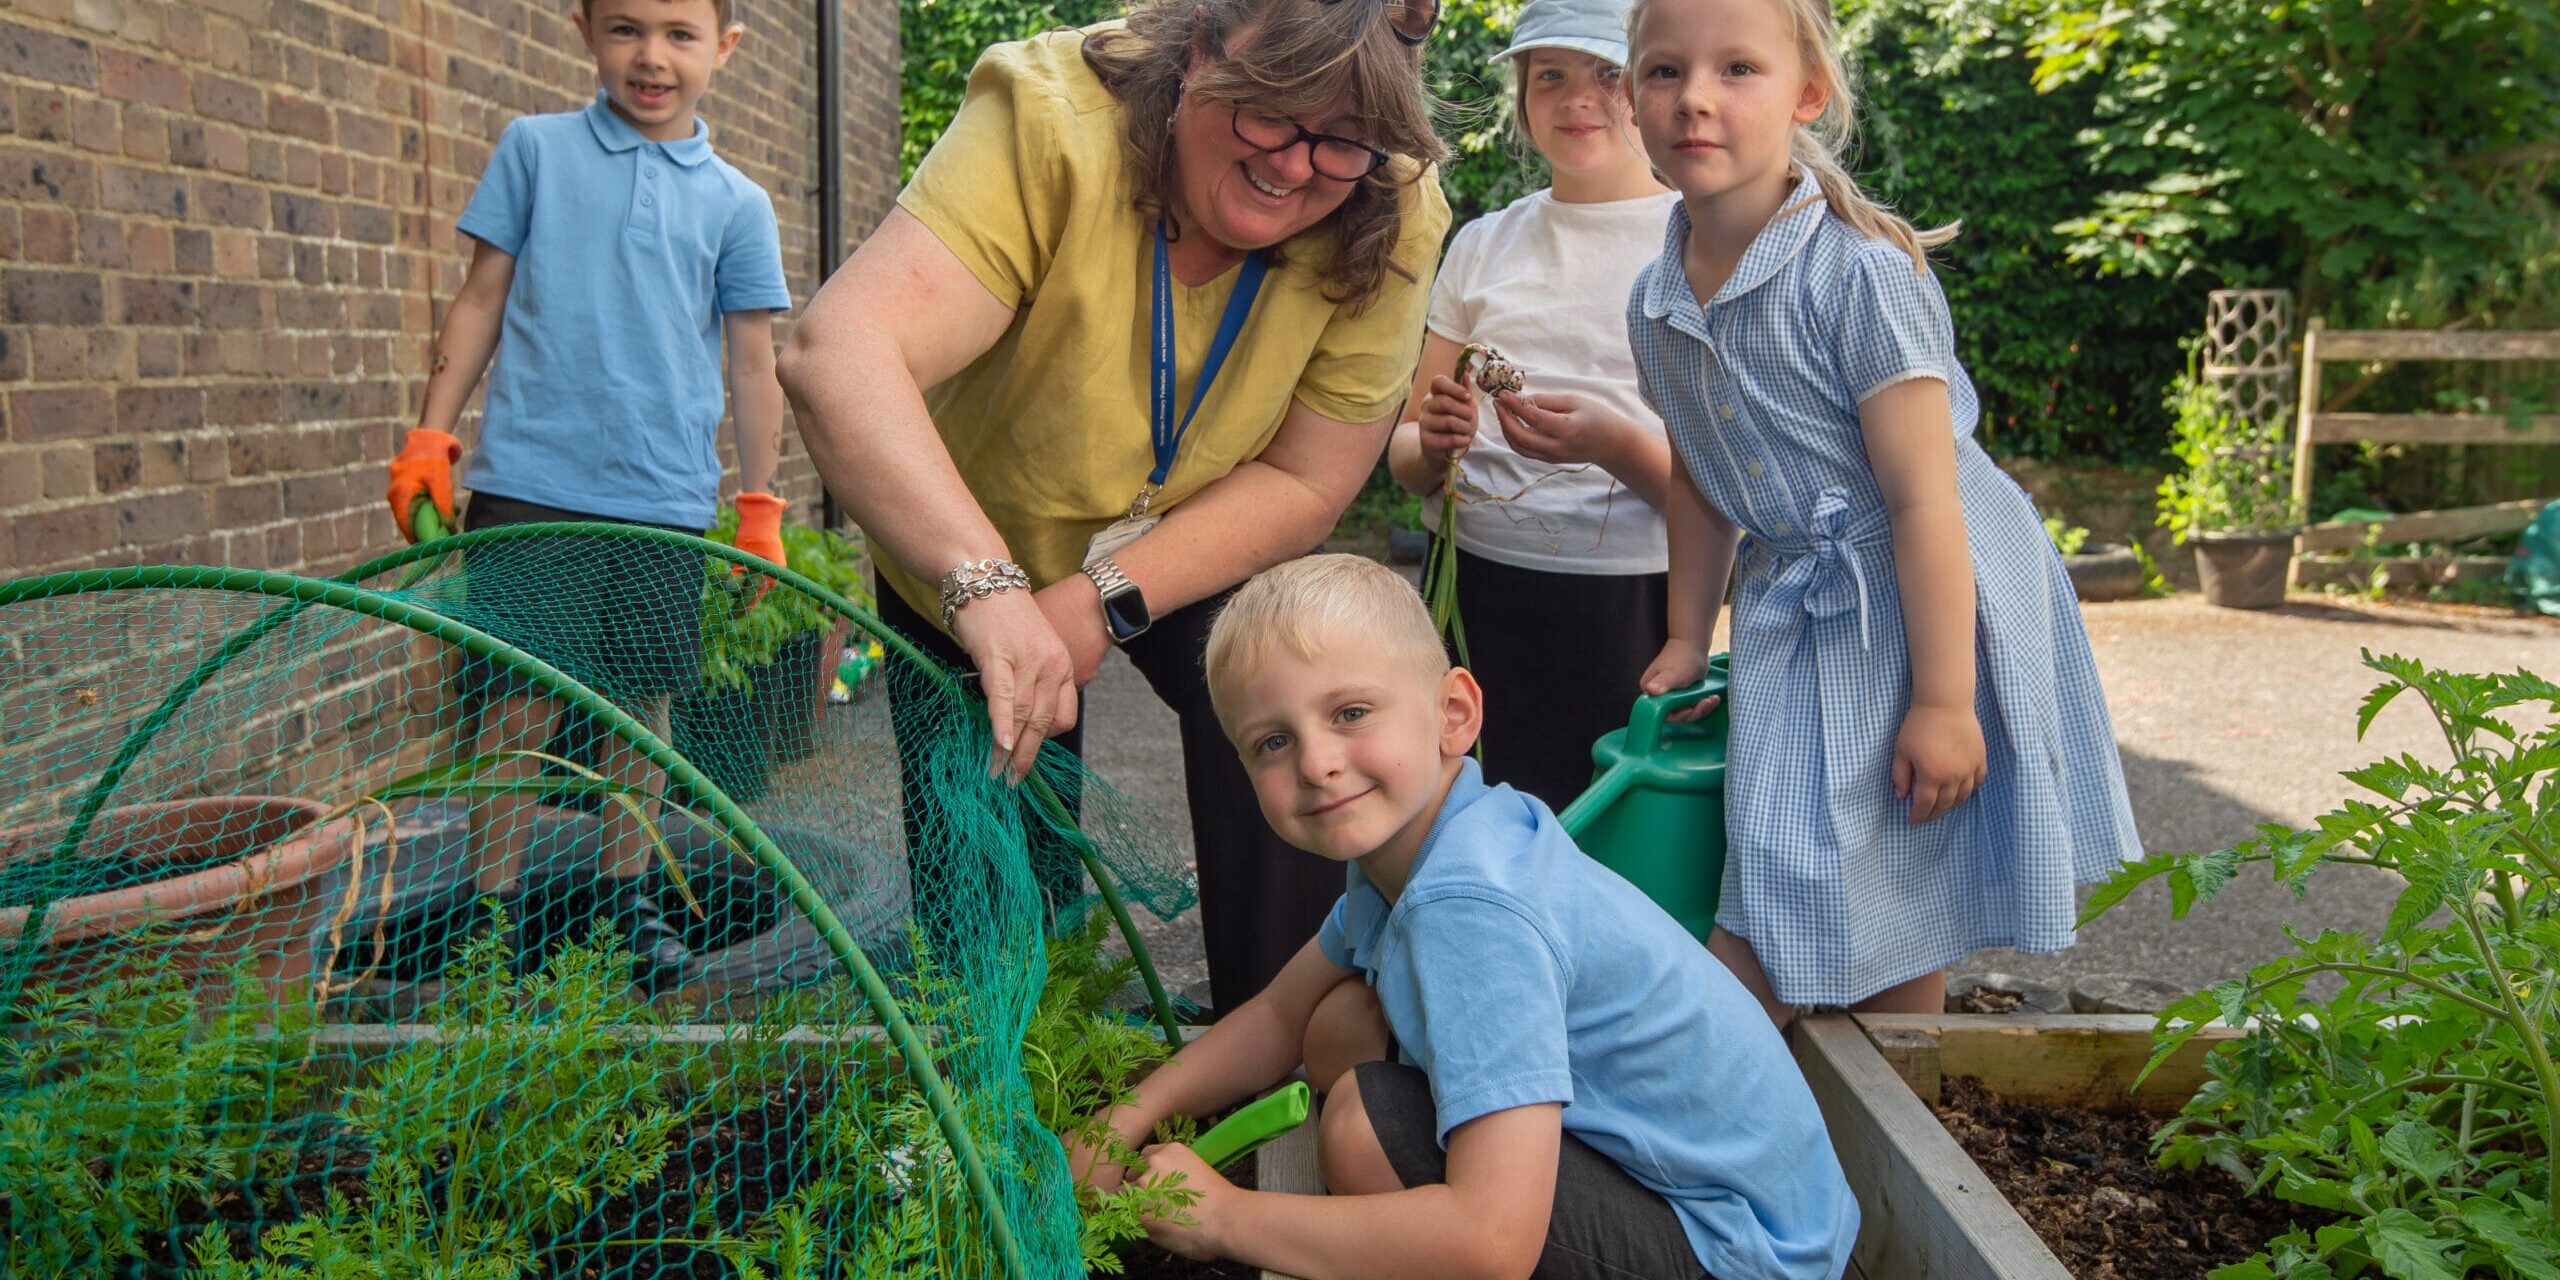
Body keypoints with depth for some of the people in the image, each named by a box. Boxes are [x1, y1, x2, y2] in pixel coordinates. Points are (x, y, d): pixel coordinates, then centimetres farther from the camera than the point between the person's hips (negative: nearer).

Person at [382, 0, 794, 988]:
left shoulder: (738, 204, 7)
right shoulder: (534, 148, 7)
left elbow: (752, 362, 9)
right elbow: (482, 299, 9)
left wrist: (760, 511, 7)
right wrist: (431, 435, 3)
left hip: (666, 502, 1)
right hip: (529, 488, -1)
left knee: (643, 704, 9)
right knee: (519, 707, -1)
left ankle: (628, 898, 25)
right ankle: (493, 918, 12)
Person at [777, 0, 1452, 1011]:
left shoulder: (1389, 220, -24)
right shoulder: (1053, 121, -34)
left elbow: (1306, 485, -19)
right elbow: (839, 355, -47)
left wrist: (1103, 603, -32)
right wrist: (990, 590, -60)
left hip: (1205, 559, 2)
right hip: (968, 560, -1)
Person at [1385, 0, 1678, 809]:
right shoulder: (1483, 245, 12)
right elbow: (1405, 458, 14)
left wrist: (1618, 445, -23)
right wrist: (1432, 445, -9)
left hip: (1637, 612, -3)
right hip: (1477, 599, 3)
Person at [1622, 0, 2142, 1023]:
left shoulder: (1861, 272, -20)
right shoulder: (1656, 305, 1)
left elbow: (1922, 497, -20)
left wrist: (1942, 700, -20)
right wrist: (1686, 641, 14)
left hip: (1926, 604, -5)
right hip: (1788, 613, 6)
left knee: (1904, 903, 1)